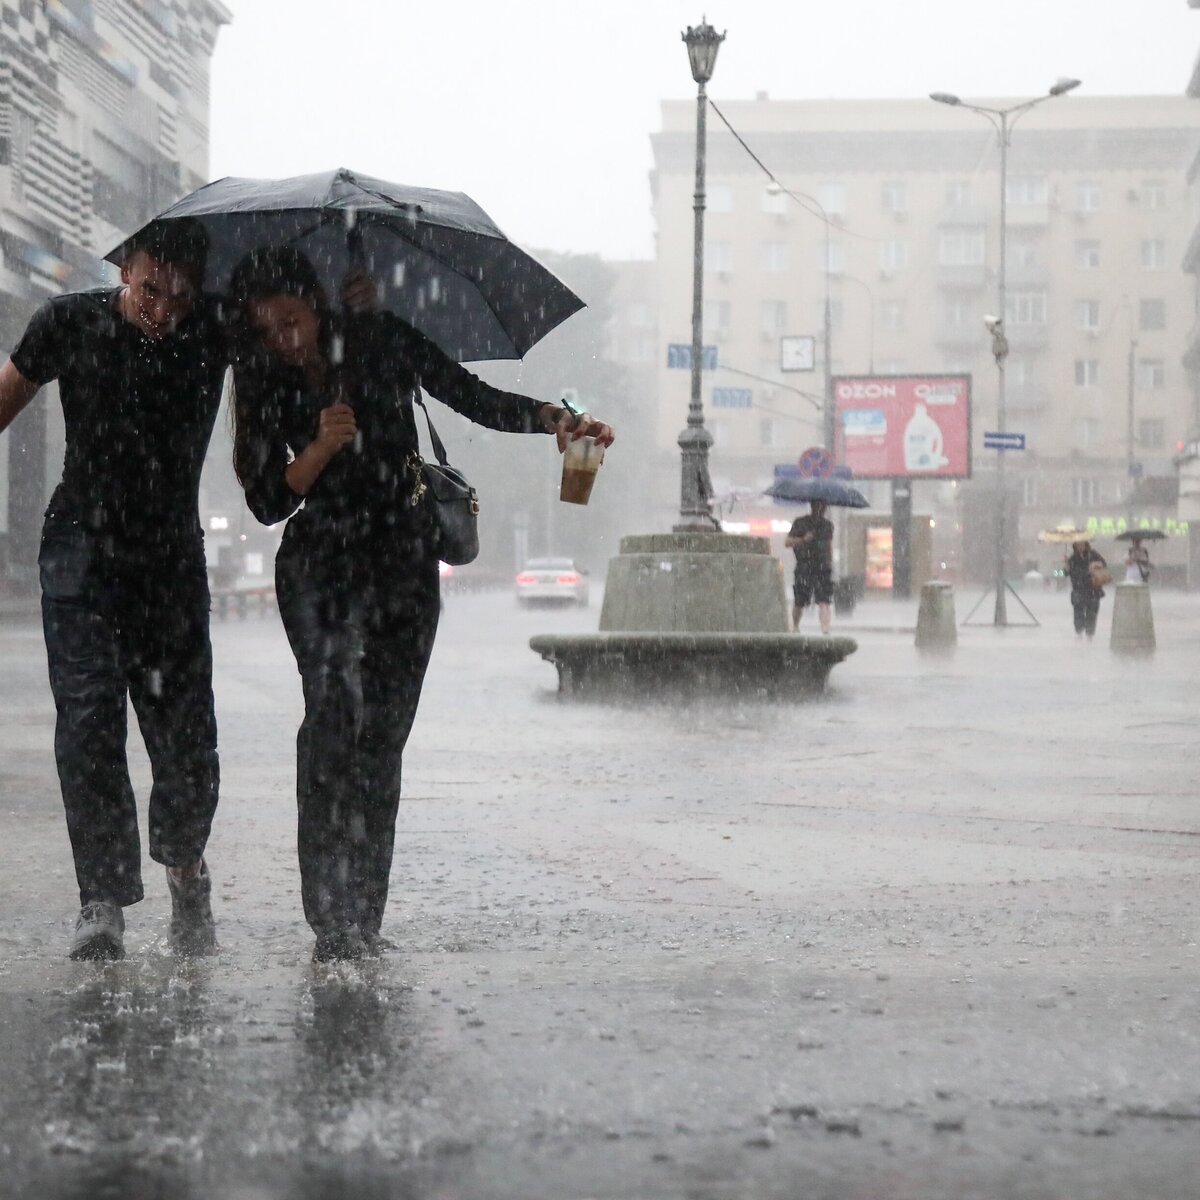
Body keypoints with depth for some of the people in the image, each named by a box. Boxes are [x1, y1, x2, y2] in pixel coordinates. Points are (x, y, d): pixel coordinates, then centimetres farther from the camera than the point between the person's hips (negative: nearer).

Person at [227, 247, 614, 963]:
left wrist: (554, 419, -16)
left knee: (383, 732, 0)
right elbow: (268, 503, -3)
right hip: (318, 563, -1)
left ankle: (365, 922, 5)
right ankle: (330, 921, -21)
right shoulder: (263, 385, 0)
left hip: (404, 561, 1)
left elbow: (478, 400, -1)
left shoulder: (385, 343, -2)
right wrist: (321, 449, -19)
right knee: (334, 711, -19)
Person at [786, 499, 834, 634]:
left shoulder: (828, 525, 13)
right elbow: (787, 542, 0)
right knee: (799, 602, 6)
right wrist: (803, 539, -17)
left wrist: (830, 564, 20)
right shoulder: (800, 523, 3)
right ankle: (795, 627, 30)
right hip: (804, 567, -1)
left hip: (823, 568, 1)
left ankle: (825, 630, -24)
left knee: (824, 601, -14)